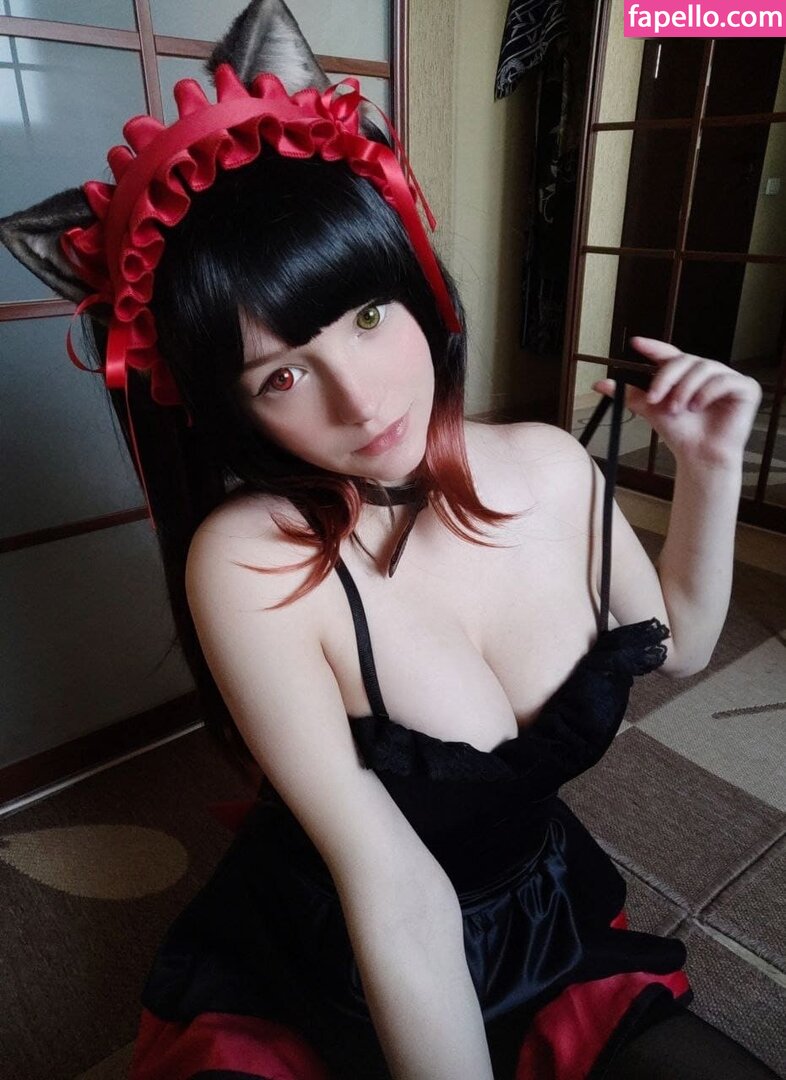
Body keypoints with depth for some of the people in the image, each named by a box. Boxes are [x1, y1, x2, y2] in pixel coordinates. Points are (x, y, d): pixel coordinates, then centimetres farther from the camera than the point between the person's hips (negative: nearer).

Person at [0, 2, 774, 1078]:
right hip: (317, 986, -2)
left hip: (548, 931, 3)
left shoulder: (553, 466, -13)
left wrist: (712, 468, -9)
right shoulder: (249, 563, -27)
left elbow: (676, 647, 3)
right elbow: (400, 898, -25)